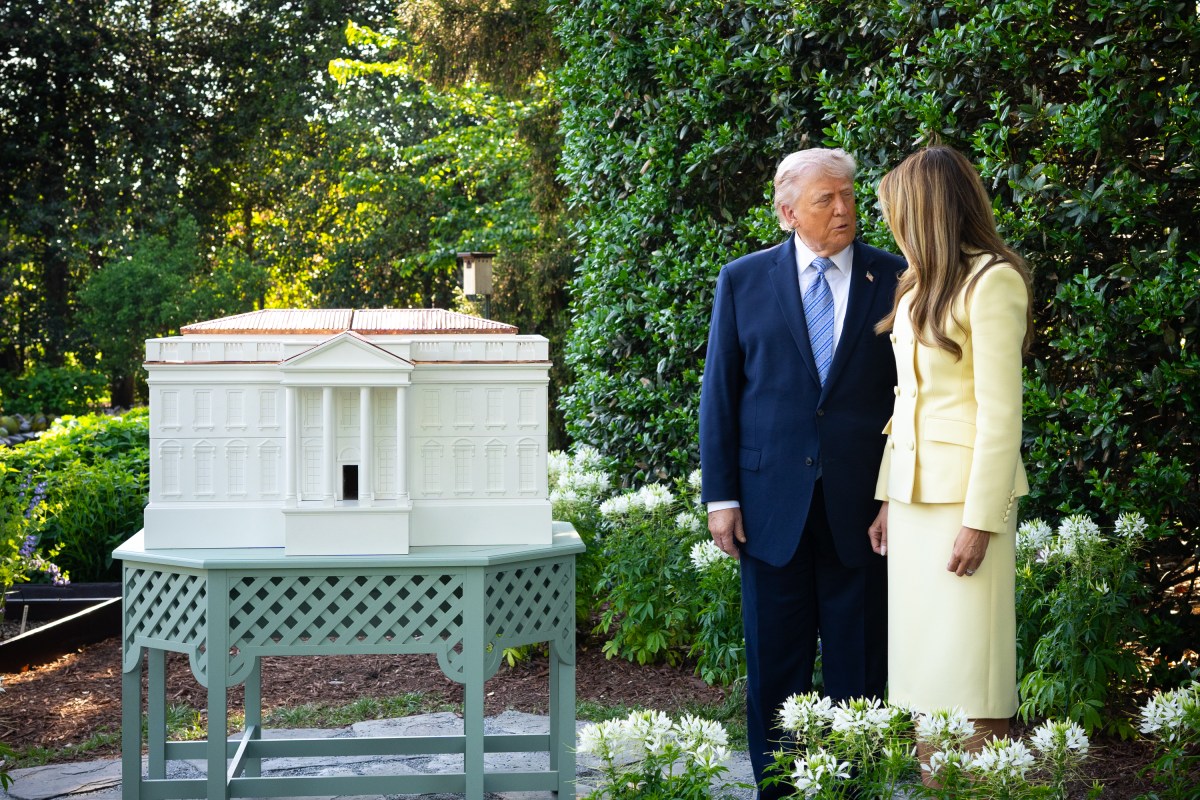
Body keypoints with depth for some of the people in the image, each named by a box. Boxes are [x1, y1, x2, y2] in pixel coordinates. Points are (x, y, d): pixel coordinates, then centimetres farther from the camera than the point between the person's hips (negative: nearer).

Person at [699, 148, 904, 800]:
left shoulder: (894, 280, 2)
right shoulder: (743, 281, 4)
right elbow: (718, 393, 4)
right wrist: (720, 495, -2)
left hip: (862, 504, 0)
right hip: (772, 503, 1)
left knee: (859, 667, 7)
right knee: (774, 668, 8)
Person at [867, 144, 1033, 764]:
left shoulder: (991, 280, -10)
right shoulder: (919, 285, 15)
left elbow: (1000, 412, -14)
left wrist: (979, 521, -17)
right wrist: (888, 497, 12)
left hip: (967, 493, -8)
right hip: (914, 492, 8)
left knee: (969, 670, -4)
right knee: (924, 666, 8)